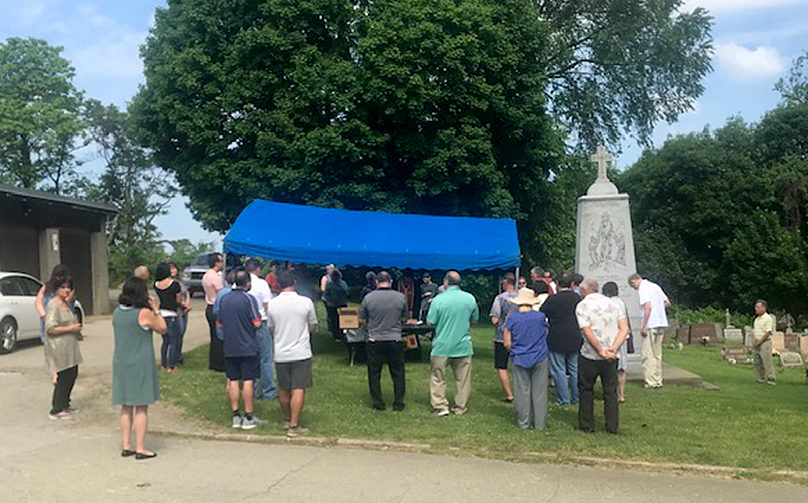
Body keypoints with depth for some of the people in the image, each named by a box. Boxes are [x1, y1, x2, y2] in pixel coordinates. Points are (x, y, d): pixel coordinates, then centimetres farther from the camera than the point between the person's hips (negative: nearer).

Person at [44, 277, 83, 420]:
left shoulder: (66, 303, 12)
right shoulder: (53, 305, -17)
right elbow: (50, 328, -24)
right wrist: (70, 328, -20)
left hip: (69, 347, 10)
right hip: (59, 348, -10)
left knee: (72, 374, 16)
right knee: (64, 378, -5)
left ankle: (65, 405, 30)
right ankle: (56, 410, 6)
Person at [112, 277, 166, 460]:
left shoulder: (117, 312, 3)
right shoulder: (144, 313, -14)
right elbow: (163, 329, -3)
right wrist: (156, 309, 3)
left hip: (120, 365, 6)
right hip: (141, 365, -6)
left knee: (126, 407, 12)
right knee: (141, 407, 1)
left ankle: (126, 445, 17)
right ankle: (140, 448, 3)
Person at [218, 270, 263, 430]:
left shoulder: (224, 299, 6)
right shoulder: (248, 299, -11)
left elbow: (219, 323, 14)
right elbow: (257, 323, -16)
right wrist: (261, 322, 6)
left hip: (229, 347, 5)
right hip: (247, 347, -5)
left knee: (233, 381, 9)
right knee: (248, 381, 0)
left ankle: (236, 416, 14)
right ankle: (249, 418, 3)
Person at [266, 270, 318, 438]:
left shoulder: (272, 304, -2)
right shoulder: (306, 302, -8)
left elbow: (271, 330, 10)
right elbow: (313, 327, 4)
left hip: (280, 353, 3)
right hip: (301, 353, -3)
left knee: (283, 389, 17)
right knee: (298, 390, -1)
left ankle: (287, 420, 31)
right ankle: (294, 426, -2)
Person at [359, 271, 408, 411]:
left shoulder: (368, 297, -7)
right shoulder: (401, 297, -5)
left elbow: (361, 320, 1)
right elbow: (404, 318, 9)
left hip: (374, 341, -1)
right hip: (395, 340, 1)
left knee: (374, 373, 11)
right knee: (398, 373, 12)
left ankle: (378, 403, 15)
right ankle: (398, 403, 16)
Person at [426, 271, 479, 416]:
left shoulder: (438, 300, -12)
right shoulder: (470, 298, -2)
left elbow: (430, 322, -7)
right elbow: (475, 319, 11)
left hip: (442, 346, -2)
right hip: (463, 346, 2)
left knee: (437, 378, 10)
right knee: (463, 379, 11)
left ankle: (440, 406, 8)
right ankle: (461, 407, 17)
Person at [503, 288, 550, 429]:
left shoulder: (512, 318, -8)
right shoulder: (540, 316, -6)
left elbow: (507, 344, -5)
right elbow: (546, 335, 8)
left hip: (519, 360, 0)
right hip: (540, 359, 0)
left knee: (522, 391, 9)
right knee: (539, 392, 7)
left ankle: (523, 422, 16)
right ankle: (540, 423, 13)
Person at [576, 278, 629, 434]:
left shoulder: (582, 305, -6)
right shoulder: (612, 303, 8)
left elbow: (588, 332, -17)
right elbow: (625, 328, -2)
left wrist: (600, 351, -13)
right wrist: (613, 348, -10)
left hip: (590, 356, -4)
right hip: (611, 357, 4)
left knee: (586, 390, 12)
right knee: (610, 391, 13)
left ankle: (587, 425, 17)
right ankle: (613, 426, 14)